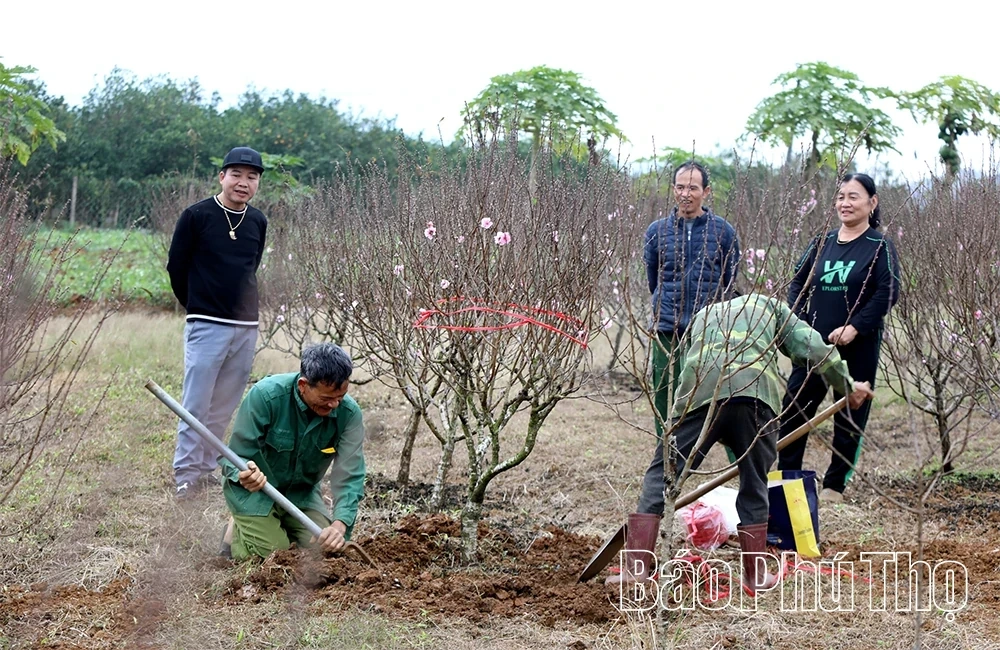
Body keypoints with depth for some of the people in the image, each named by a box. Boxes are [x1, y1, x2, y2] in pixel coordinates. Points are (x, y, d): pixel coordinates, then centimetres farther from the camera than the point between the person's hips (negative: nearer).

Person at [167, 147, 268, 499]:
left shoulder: (258, 222, 8)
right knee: (196, 406, -5)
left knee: (224, 408, 9)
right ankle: (186, 477, 1)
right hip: (207, 326, -5)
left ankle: (206, 469, 19)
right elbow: (176, 266, 1)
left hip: (246, 327, 5)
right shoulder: (196, 216, -6)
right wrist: (198, 308, 9)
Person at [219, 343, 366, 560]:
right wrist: (245, 475, -48)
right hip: (253, 489, -4)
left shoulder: (349, 414, -20)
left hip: (301, 492, 4)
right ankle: (235, 533, 15)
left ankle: (282, 527, 20)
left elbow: (349, 476, -24)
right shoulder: (265, 395, -29)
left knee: (325, 549, -9)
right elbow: (236, 457, -23)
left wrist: (340, 524, -41)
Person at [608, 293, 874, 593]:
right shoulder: (769, 305, 34)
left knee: (660, 475, 8)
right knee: (754, 488, 16)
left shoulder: (702, 316, 40)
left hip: (699, 391, 1)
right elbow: (814, 348, 20)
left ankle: (634, 568, 2)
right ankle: (755, 577, 22)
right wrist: (847, 386, 33)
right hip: (755, 391, -1)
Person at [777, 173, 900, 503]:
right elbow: (798, 283, 11)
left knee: (849, 416, 6)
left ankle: (835, 485, 18)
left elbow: (887, 293, -12)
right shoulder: (822, 243, 9)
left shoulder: (880, 246, -4)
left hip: (857, 347, -4)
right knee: (793, 409, 2)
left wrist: (855, 327, -20)